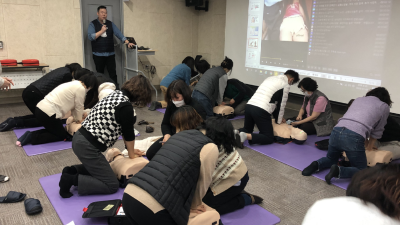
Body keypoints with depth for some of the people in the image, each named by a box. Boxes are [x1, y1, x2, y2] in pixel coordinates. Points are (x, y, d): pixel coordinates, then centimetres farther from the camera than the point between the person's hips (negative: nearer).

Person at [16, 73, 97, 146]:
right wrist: (79, 119, 16)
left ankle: (31, 134, 9)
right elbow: (79, 107, 0)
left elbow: (73, 105, 22)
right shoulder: (81, 89, -10)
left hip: (40, 109, 10)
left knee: (54, 130, 27)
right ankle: (33, 137, -4)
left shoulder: (73, 84, 20)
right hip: (48, 113, -10)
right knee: (62, 135, 10)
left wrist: (78, 116, 24)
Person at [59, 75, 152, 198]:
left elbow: (123, 128, 18)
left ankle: (72, 171, 16)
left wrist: (131, 149, 25)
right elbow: (128, 133, -6)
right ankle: (72, 180, -5)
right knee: (112, 186, 1)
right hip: (88, 147, -10)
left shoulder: (116, 94, 9)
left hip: (79, 138, 10)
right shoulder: (125, 106, -20)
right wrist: (132, 155, 12)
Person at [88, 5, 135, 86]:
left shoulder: (110, 24, 10)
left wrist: (127, 42, -12)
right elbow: (90, 37, -10)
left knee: (113, 73, 1)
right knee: (100, 74, 6)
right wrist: (101, 31, -14)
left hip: (110, 54, 2)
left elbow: (118, 33, 1)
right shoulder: (93, 24, 1)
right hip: (98, 54, -2)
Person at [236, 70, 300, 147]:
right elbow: (281, 104, 6)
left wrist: (278, 117, 32)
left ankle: (237, 133, -4)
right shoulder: (286, 85, 4)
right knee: (269, 138, 4)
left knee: (247, 129, 29)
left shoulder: (270, 78, 26)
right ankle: (246, 136, -18)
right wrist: (279, 120, 21)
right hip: (261, 111, -7)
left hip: (249, 105, 7)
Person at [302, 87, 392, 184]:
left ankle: (317, 165, -1)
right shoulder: (385, 107, 18)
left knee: (330, 159, 30)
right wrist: (369, 147, 39)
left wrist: (366, 143, 44)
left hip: (336, 132, 5)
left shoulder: (358, 99, 30)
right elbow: (377, 131, 24)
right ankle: (338, 171, -14)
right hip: (354, 137, -5)